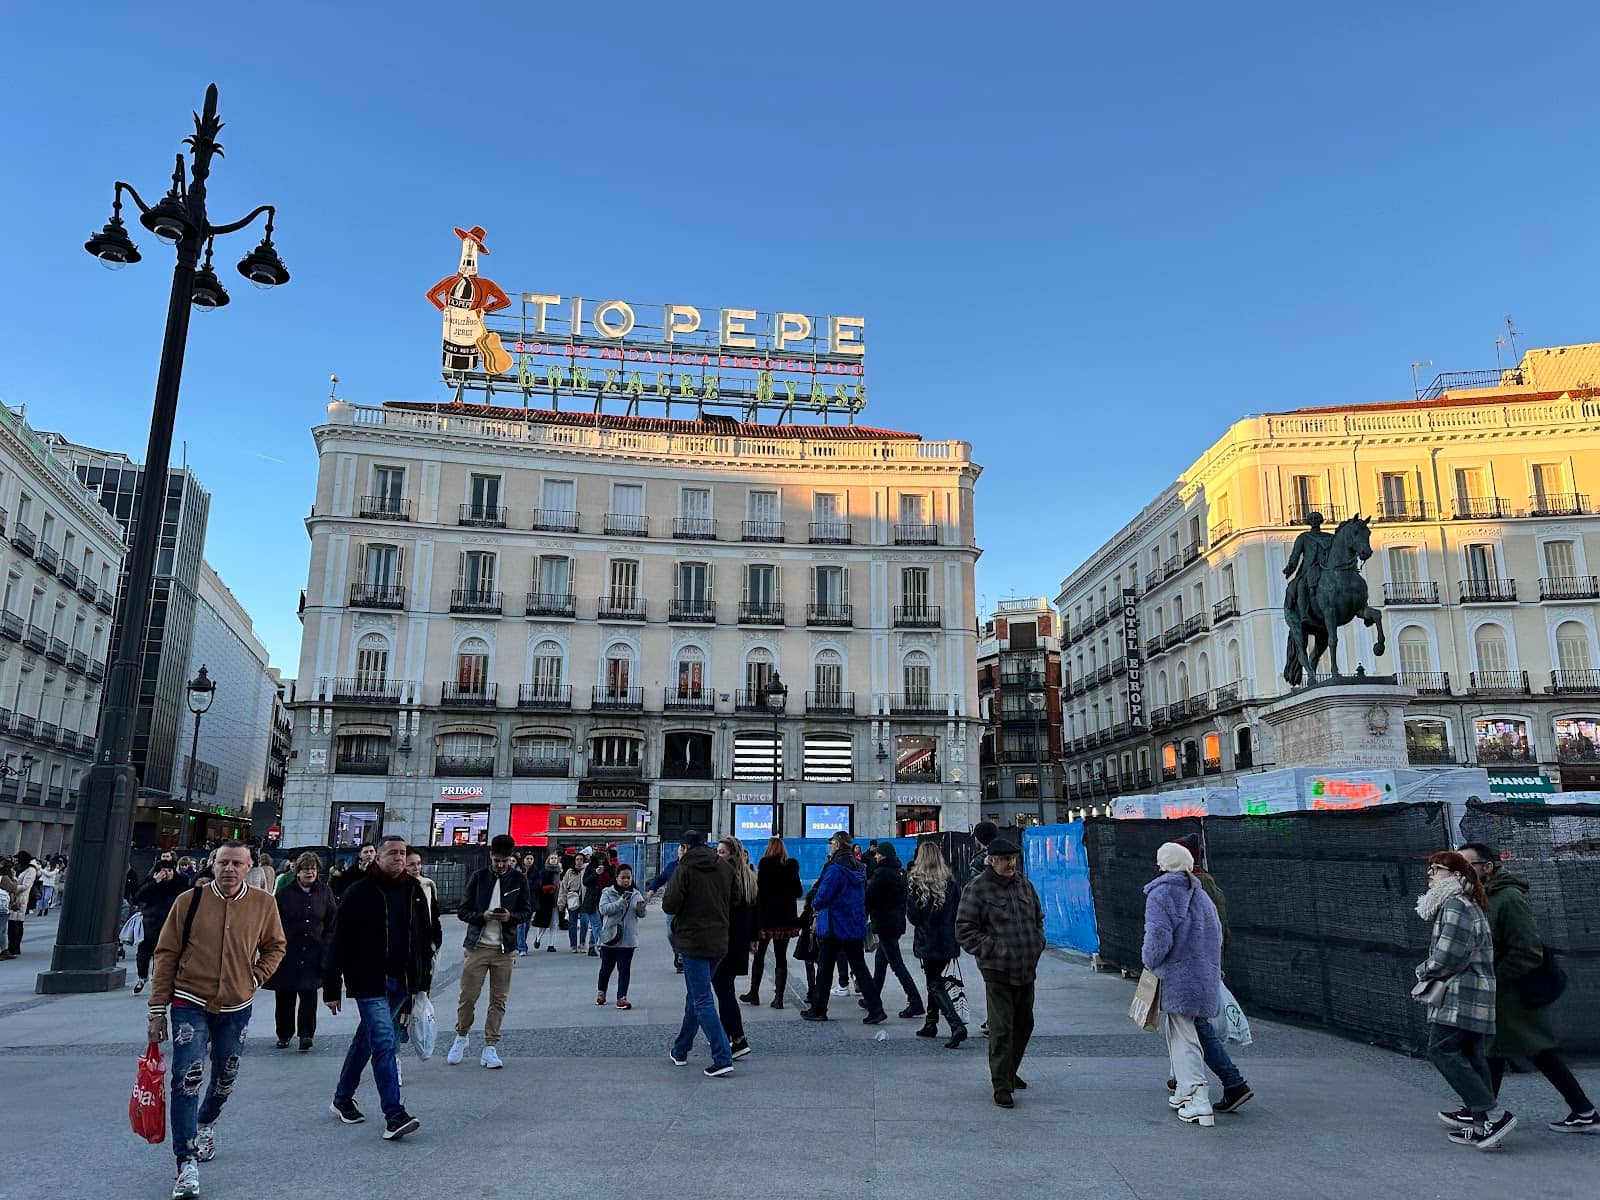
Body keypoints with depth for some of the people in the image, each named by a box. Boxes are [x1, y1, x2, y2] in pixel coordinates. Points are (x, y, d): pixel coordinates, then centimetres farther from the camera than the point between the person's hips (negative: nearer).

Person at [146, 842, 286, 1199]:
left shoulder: (263, 904, -5)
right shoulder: (189, 901, -9)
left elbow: (275, 946, 10)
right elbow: (166, 954, -4)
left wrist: (256, 976, -6)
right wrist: (158, 1010, -4)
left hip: (236, 1008, 3)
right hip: (190, 1005, -2)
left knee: (225, 1080, 18)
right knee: (187, 1078, -14)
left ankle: (206, 1125, 48)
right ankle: (187, 1164, -6)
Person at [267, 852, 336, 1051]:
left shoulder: (325, 892, 3)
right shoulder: (285, 893, -1)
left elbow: (332, 922, 7)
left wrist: (326, 945, -1)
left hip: (313, 953, 0)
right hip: (287, 954, 0)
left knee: (309, 995, -3)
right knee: (285, 997, 8)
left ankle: (306, 1034, 3)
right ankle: (284, 1034, 22)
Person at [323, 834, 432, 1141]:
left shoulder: (414, 891, 6)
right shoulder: (359, 892, -9)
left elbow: (424, 937, 13)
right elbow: (339, 942, -7)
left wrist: (423, 980, 13)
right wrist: (332, 989, -7)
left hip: (400, 983, 5)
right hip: (369, 983, -5)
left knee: (366, 1040, 19)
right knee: (385, 1043, -13)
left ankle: (342, 1099, 36)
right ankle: (395, 1116, -13)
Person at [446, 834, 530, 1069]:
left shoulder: (519, 880, 2)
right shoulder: (478, 877, 0)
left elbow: (527, 911, 8)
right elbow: (463, 911, 2)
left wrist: (511, 917, -13)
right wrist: (482, 916, -16)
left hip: (505, 948, 1)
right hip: (477, 946, -1)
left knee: (499, 1000, 4)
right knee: (468, 996, 2)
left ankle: (490, 1048, 14)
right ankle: (461, 1037, 26)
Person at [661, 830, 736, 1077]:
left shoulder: (684, 870, -11)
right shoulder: (725, 869, 6)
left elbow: (669, 905, -15)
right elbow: (735, 906, 10)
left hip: (693, 942, -6)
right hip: (720, 943, 6)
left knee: (702, 1001, -4)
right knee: (695, 996, 20)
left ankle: (723, 1058, -10)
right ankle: (681, 1050, 31)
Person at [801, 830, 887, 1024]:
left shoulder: (835, 868, -18)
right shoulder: (859, 868, 8)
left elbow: (822, 897, -21)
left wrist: (815, 905, 1)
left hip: (834, 927, -7)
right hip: (856, 926, 7)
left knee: (824, 968, 8)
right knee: (859, 968, 10)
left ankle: (818, 1010, 18)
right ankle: (876, 1009, 3)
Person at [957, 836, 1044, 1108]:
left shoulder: (1024, 884, 9)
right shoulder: (977, 889, -10)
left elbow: (1039, 919, 24)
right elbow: (964, 930, -11)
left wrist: (1037, 945, 10)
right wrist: (993, 950, -15)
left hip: (1027, 971, 7)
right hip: (998, 972, -7)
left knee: (1024, 1024, 18)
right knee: (1001, 1029, -5)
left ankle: (1009, 1072, 36)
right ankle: (1001, 1086, 5)